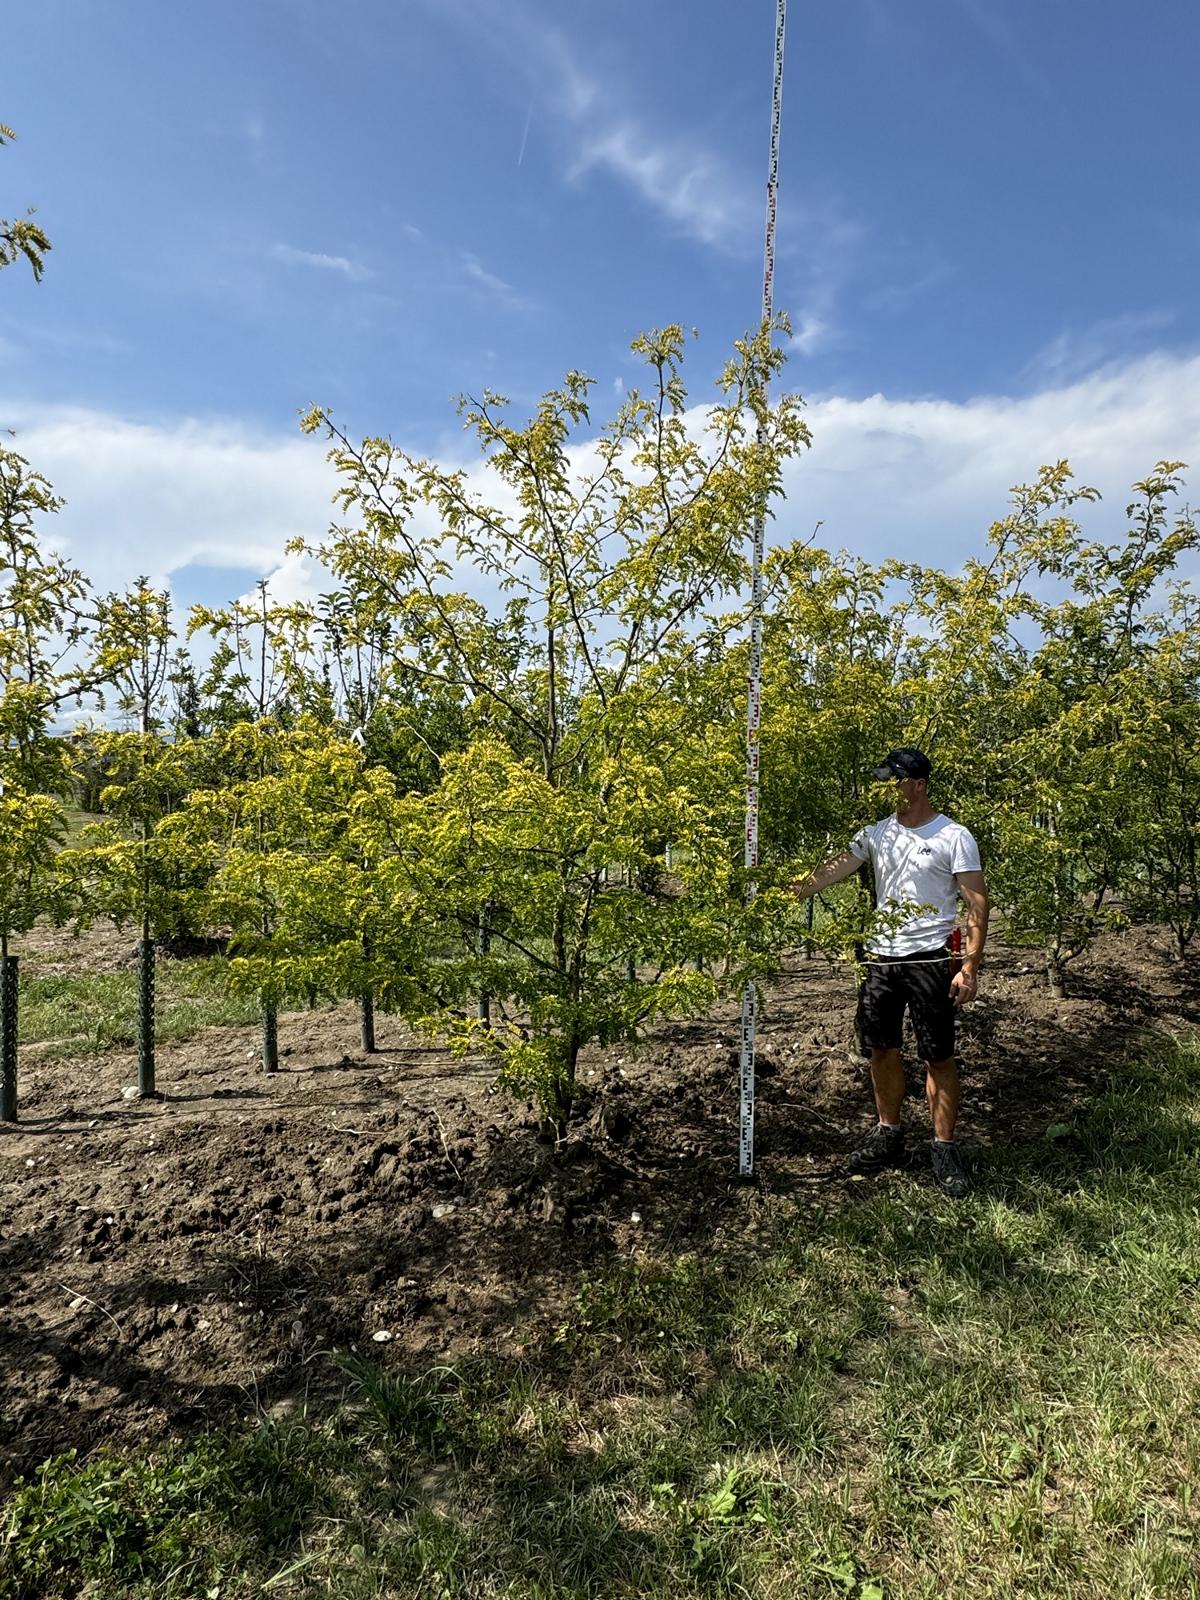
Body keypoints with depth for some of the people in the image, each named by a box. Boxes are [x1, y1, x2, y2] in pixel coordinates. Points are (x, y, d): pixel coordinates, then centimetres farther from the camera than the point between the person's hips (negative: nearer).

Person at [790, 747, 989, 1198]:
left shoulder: (954, 837, -8)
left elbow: (977, 903, -9)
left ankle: (944, 1150, 15)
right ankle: (889, 1135, 28)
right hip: (881, 957, 5)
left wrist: (970, 967, -14)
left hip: (930, 959, -5)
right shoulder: (878, 832, 6)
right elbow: (832, 870, 2)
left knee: (938, 1057, 2)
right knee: (881, 1048, 13)